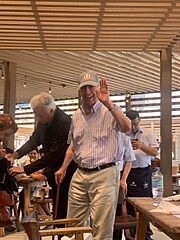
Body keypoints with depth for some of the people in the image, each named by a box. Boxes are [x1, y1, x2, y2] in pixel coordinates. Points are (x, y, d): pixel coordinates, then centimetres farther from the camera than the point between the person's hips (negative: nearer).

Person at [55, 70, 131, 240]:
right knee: (72, 225, 13)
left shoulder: (109, 111, -6)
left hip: (104, 174, -6)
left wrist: (107, 103, -31)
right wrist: (63, 168, 20)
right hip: (80, 175, 6)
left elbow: (126, 127, -27)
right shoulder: (76, 116, 13)